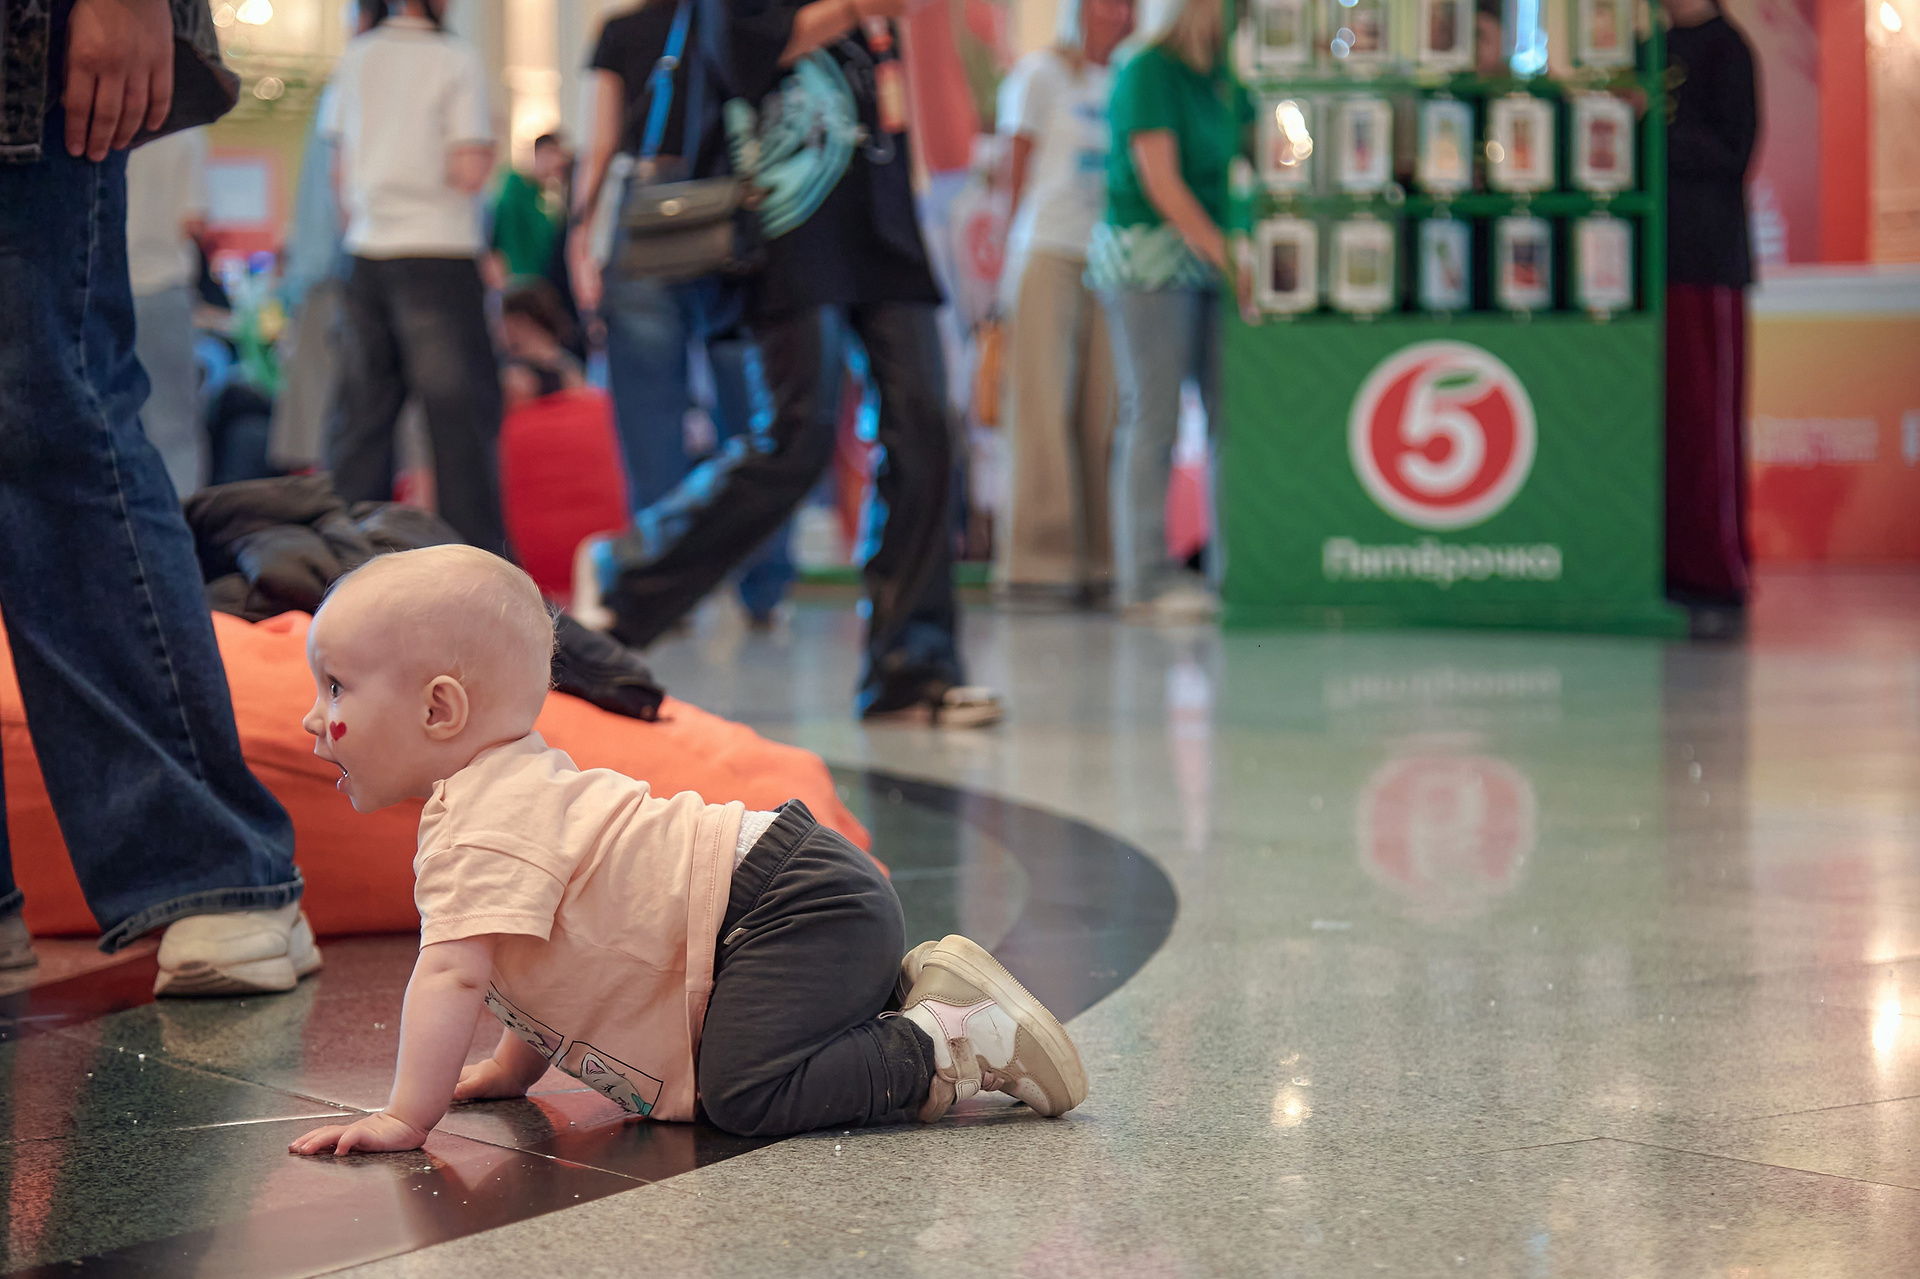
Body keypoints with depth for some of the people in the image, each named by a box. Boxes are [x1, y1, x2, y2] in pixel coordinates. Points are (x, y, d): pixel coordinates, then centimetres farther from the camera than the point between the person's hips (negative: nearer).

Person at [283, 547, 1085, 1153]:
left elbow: (453, 974, -26)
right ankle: (918, 992, 17)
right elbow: (554, 960, 30)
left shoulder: (486, 822, -15)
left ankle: (956, 1043, -12)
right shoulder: (520, 787, 18)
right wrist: (512, 1070, 26)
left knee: (747, 1092, -23)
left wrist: (407, 1117, -23)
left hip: (794, 906, -11)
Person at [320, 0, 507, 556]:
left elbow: (340, 169, 12)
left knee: (364, 410, 10)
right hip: (438, 250, -5)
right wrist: (487, 149, 6)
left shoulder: (355, 57, 8)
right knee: (463, 411, -1)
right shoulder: (455, 59, -7)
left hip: (368, 252, 5)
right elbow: (468, 173, -14)